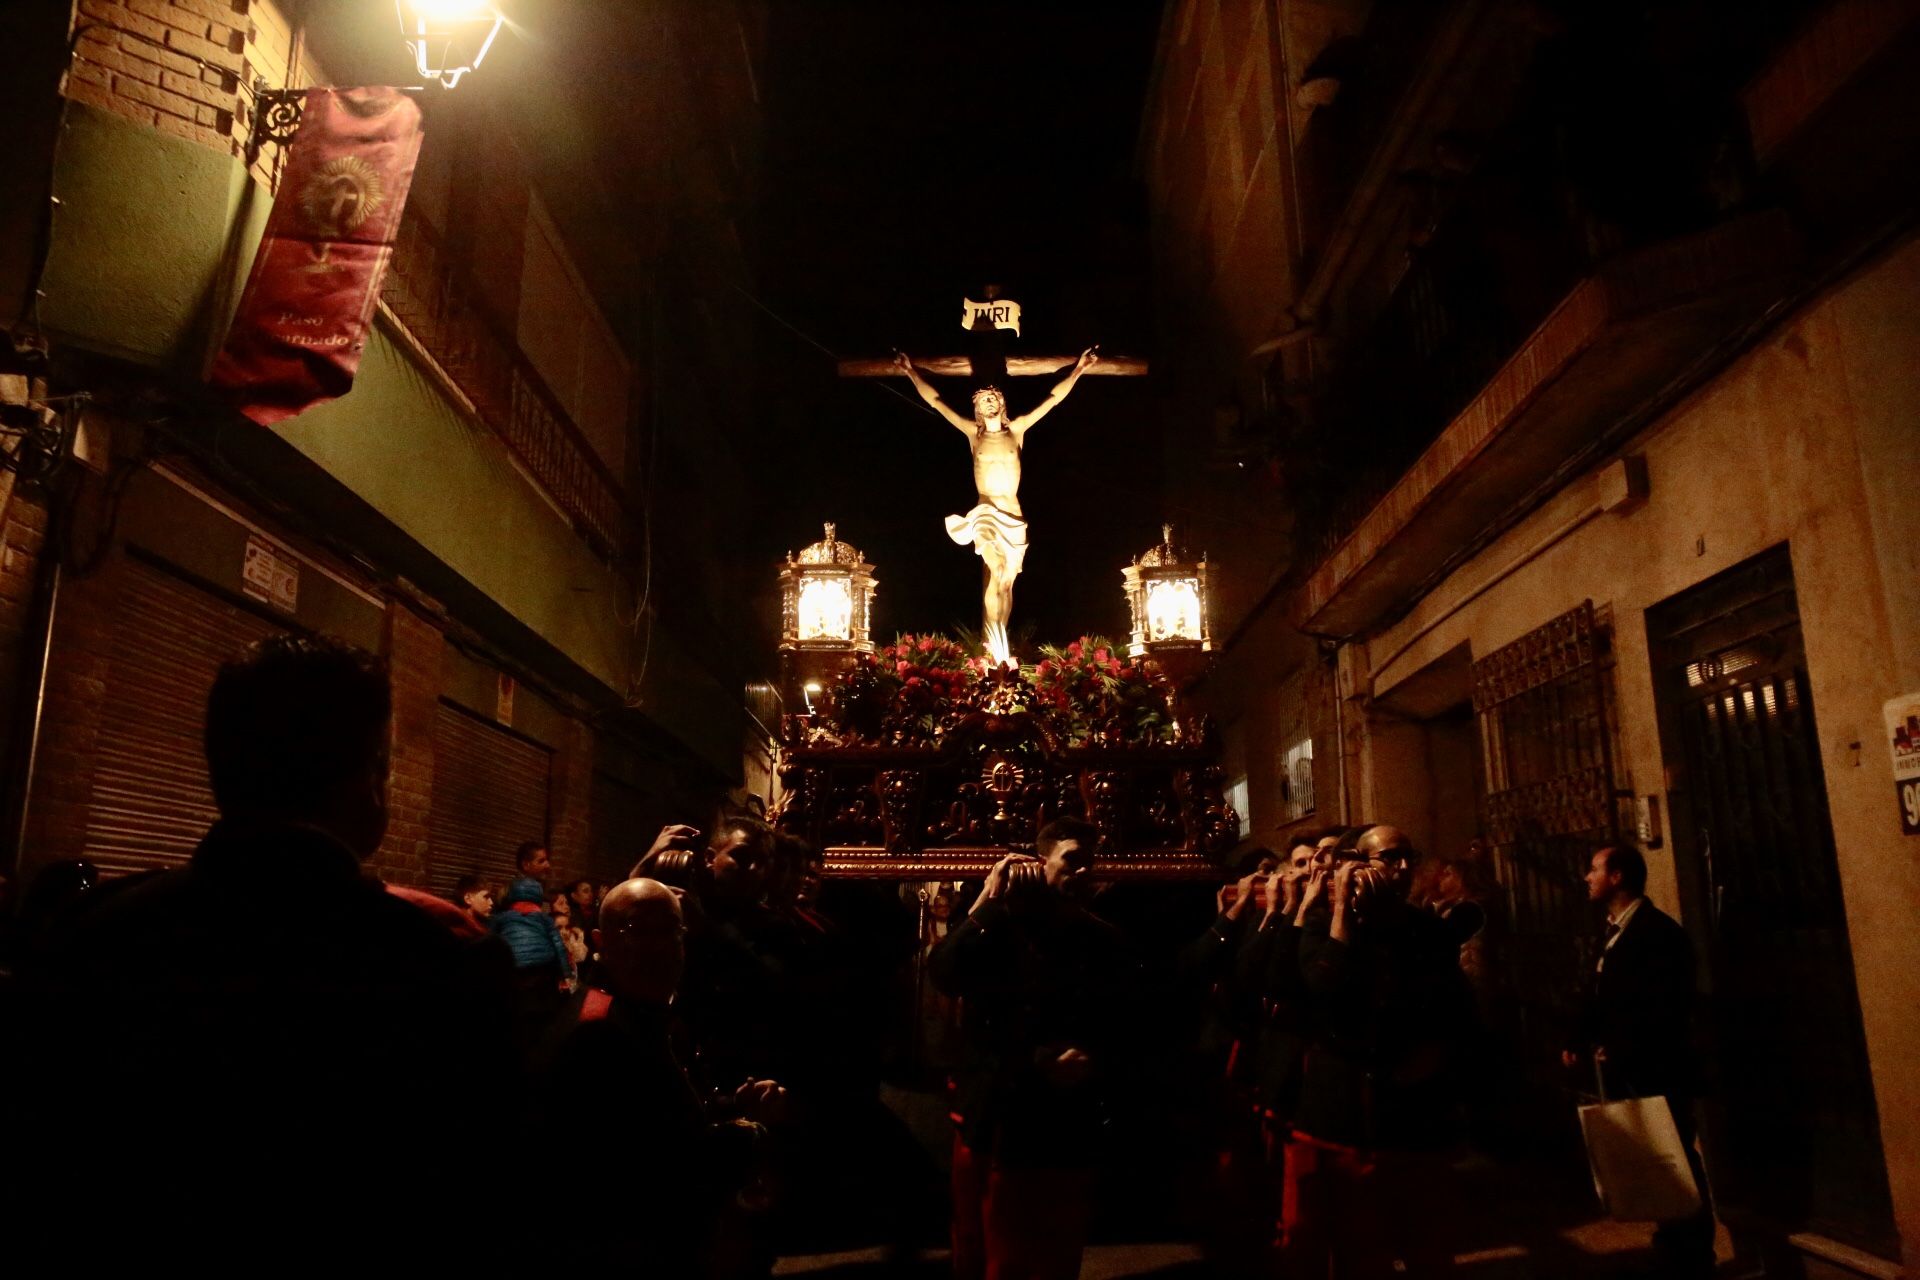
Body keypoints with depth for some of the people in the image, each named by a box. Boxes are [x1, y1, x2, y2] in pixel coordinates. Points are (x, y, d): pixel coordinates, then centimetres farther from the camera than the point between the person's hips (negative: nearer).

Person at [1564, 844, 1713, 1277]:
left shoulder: (1659, 930, -14)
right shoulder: (1613, 933, 13)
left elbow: (1671, 1008, -19)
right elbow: (1602, 999, 15)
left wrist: (1620, 1050, -21)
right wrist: (1580, 1043, 2)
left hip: (1655, 1074, -8)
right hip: (1624, 1073, 8)